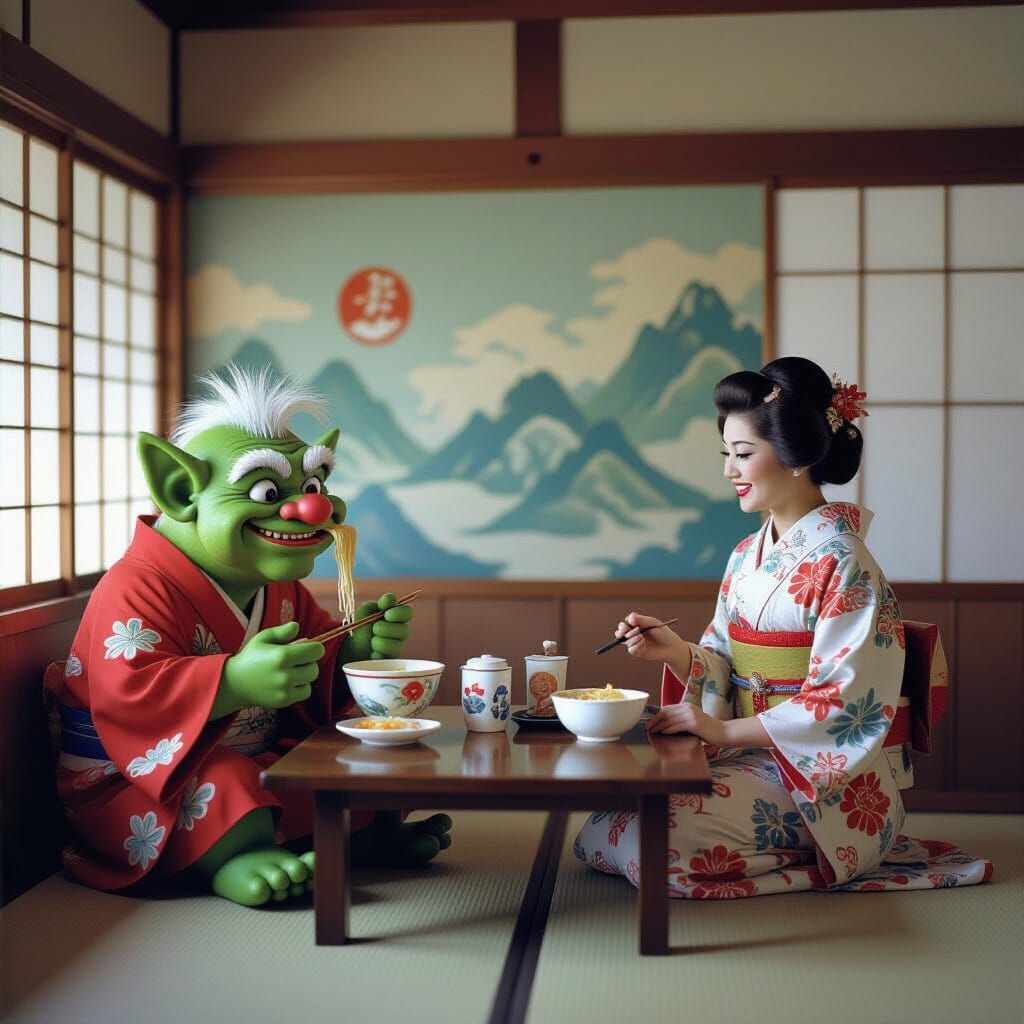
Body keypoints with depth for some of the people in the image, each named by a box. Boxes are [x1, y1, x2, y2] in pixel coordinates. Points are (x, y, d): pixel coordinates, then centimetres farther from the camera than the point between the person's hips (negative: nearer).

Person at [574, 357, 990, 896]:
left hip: (824, 780, -8)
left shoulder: (841, 561, -14)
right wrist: (677, 652, -9)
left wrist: (724, 730, -19)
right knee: (607, 821, -8)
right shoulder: (746, 557, 11)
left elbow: (843, 702, -19)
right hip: (753, 755, 8)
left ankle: (807, 864, 0)